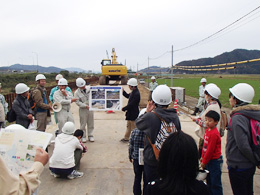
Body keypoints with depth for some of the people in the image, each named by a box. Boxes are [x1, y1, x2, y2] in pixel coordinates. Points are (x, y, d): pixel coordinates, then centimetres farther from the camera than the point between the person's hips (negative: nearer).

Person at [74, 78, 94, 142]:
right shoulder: (77, 92, -6)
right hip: (83, 109, -3)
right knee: (83, 124, 3)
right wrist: (85, 106, -19)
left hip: (90, 108, 3)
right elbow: (78, 102, -12)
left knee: (91, 123, 9)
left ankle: (90, 136, 20)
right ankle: (83, 137, 15)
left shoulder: (89, 89, 4)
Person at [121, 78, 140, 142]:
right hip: (130, 113, 10)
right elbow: (128, 96, 21)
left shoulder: (136, 94, -27)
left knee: (133, 127, 3)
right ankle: (126, 138, 38)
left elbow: (131, 104, -27)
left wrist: (124, 108, -15)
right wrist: (123, 91, 6)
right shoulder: (133, 92, 3)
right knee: (128, 126, 22)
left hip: (133, 114, -10)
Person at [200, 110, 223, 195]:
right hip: (208, 160, 9)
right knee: (209, 181, 22)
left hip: (214, 161, -9)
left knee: (215, 183, 4)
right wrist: (202, 157, 14)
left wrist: (204, 162, -14)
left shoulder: (214, 134, -24)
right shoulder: (207, 130, 4)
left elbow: (210, 150, -21)